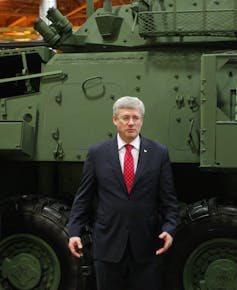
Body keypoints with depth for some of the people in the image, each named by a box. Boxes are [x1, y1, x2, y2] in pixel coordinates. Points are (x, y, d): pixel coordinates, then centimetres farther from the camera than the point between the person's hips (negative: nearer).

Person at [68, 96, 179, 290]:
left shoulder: (159, 153, 3)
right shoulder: (97, 153, 3)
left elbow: (168, 199, 4)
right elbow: (83, 198, 5)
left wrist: (169, 229, -10)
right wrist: (75, 232, -4)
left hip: (146, 246, 0)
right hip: (108, 244, 0)